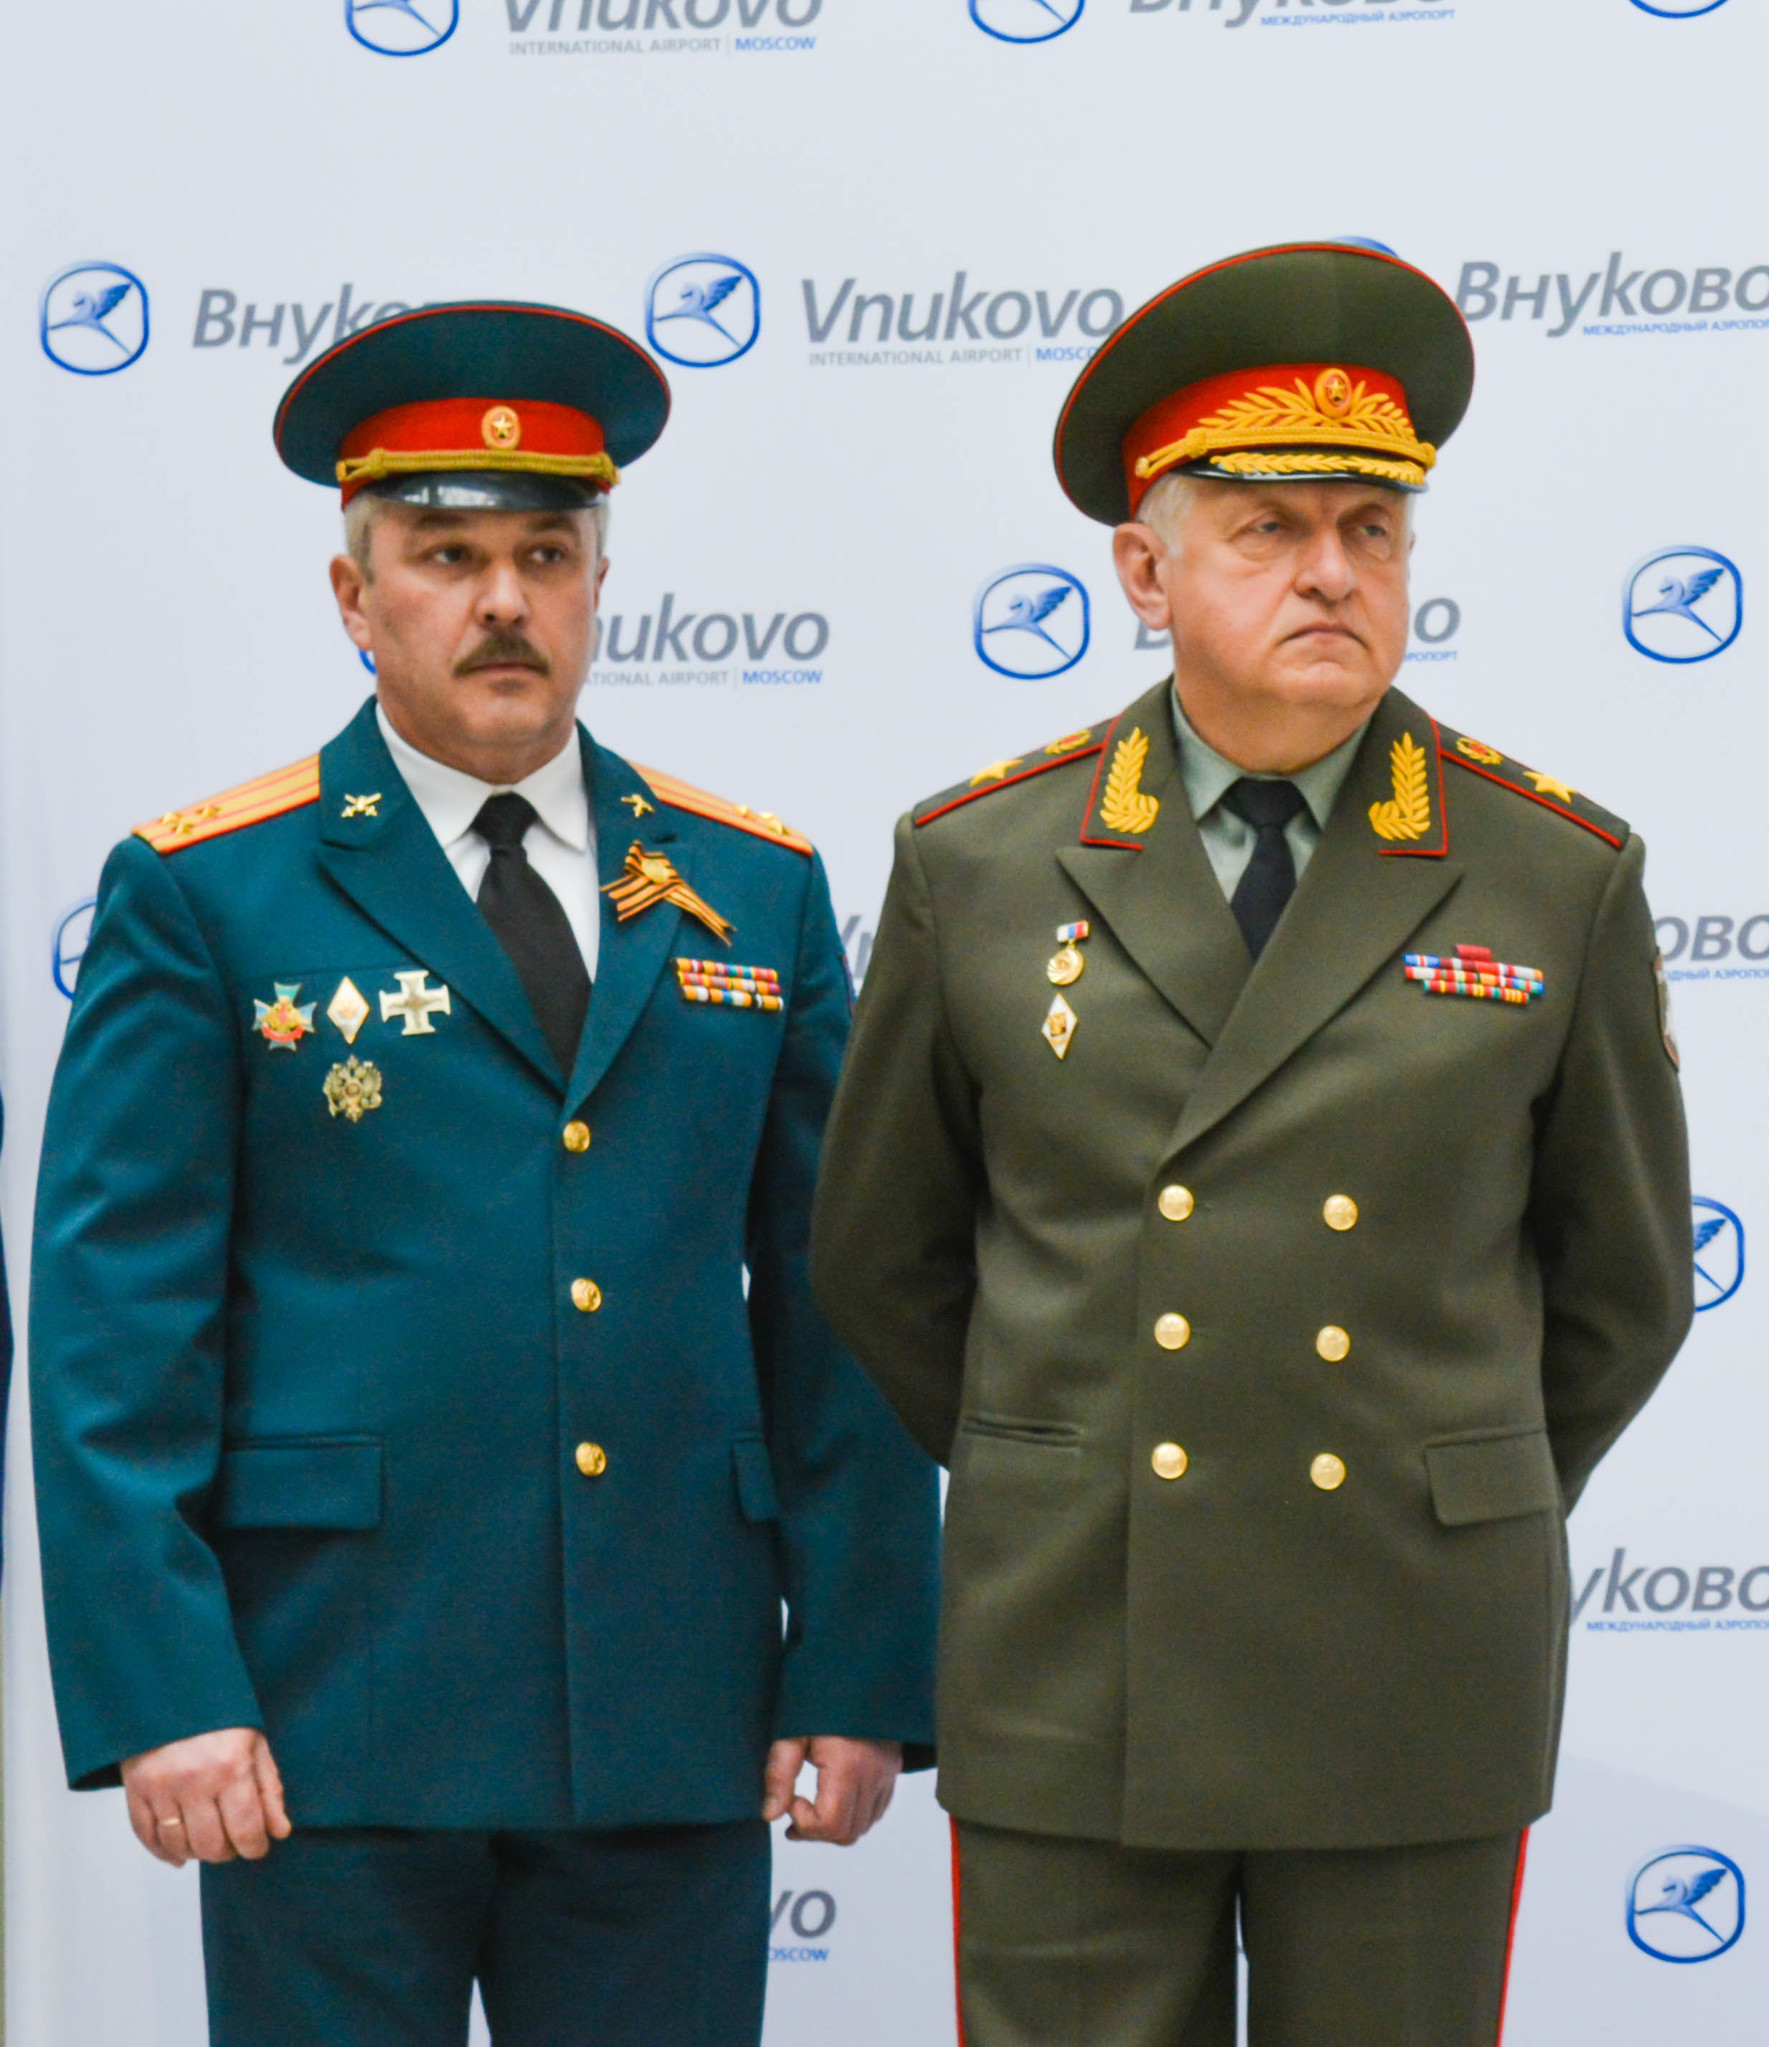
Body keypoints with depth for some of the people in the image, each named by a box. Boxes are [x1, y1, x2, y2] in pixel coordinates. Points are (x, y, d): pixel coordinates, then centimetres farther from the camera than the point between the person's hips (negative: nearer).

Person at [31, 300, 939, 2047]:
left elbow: (836, 1307, 10)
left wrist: (858, 1671, 4)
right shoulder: (201, 898, 1)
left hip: (674, 1725, 3)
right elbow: (113, 1319, -3)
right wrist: (158, 1692, -12)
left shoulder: (752, 892, 11)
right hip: (330, 1710, -3)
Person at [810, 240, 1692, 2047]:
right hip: (1071, 1676, 0)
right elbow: (881, 1258, 14)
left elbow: (1619, 1287, 13)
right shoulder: (978, 867, 2)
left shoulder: (1558, 878, 1)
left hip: (1412, 1684, 0)